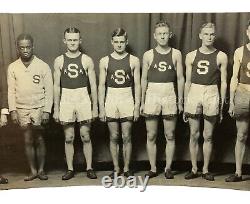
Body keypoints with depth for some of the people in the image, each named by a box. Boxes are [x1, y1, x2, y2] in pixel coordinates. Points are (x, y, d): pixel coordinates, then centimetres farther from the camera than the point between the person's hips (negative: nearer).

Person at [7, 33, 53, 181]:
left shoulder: (43, 66, -4)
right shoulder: (13, 67, 3)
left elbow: (49, 90, -4)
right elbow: (11, 91, 5)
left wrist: (47, 111, -10)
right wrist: (13, 110, -2)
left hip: (39, 108, -2)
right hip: (22, 109, 2)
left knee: (39, 140, 1)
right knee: (28, 140, 6)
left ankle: (41, 170, 14)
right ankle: (33, 171, 16)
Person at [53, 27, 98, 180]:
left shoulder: (87, 60, 0)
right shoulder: (59, 61, 4)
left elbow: (93, 85, 2)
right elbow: (56, 86, 5)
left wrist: (95, 107, -1)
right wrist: (56, 109, 2)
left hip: (83, 99, -1)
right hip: (66, 100, 1)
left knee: (86, 137, 4)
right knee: (69, 138, 7)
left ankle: (89, 168, 15)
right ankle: (70, 169, 18)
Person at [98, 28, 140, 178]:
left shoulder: (134, 60, 1)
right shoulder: (105, 61, 4)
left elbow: (137, 85, 2)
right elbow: (101, 85, 4)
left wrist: (137, 107, -3)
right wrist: (101, 108, -1)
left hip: (127, 100, -1)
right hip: (111, 99, 1)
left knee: (127, 137, 4)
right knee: (114, 137, 7)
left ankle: (127, 168, 17)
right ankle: (116, 169, 19)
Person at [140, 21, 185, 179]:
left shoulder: (176, 54, 4)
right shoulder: (148, 55, 5)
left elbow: (180, 78, 5)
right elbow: (144, 79, 8)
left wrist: (180, 101, 1)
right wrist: (142, 102, 5)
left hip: (170, 96, 0)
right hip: (152, 96, 1)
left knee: (170, 136, 5)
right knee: (151, 136, 5)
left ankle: (168, 168, 17)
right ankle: (153, 169, 16)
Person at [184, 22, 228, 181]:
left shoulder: (221, 56, 3)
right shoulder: (191, 56, 7)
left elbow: (223, 82, 5)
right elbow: (188, 82, 10)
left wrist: (221, 104, 1)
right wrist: (185, 105, 8)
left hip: (212, 95, -1)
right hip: (194, 94, 1)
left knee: (208, 136, 6)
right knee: (194, 135, 6)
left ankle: (206, 170, 18)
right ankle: (194, 169, 18)